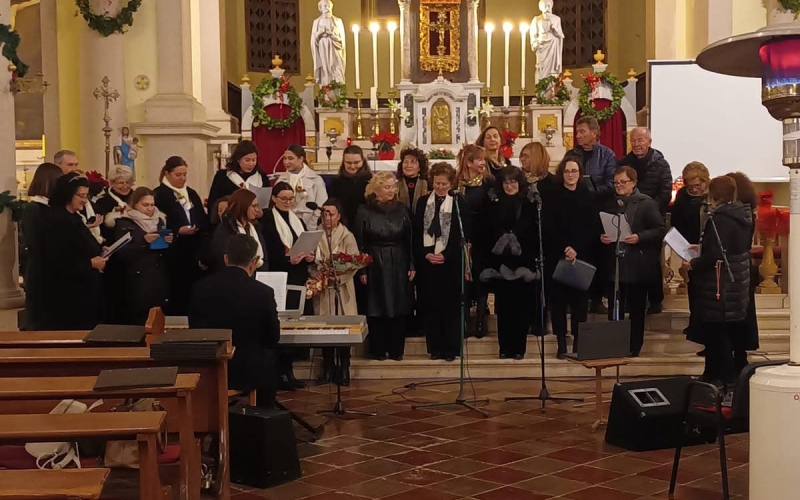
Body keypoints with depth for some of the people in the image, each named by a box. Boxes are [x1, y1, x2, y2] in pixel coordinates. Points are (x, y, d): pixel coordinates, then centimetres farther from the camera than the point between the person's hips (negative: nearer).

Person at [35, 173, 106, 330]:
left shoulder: (73, 218, 13)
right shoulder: (56, 221, -18)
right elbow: (57, 262, -24)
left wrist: (99, 252, 5)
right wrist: (90, 263, -20)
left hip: (80, 292, 10)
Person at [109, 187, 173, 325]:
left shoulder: (159, 220, 14)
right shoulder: (124, 223, -1)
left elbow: (167, 252, 15)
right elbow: (120, 255, -11)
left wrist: (169, 242, -7)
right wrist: (144, 241, -19)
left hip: (159, 281, 5)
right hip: (137, 284, -4)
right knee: (139, 324, -8)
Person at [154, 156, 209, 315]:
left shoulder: (192, 193, 16)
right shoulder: (158, 194, -4)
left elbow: (204, 221, 15)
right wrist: (178, 231, -20)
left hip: (195, 252, 5)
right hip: (174, 254, -5)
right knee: (177, 294, -2)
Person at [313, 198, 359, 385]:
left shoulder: (347, 236, 1)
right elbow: (312, 262, 3)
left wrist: (338, 275, -22)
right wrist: (317, 271, -17)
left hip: (342, 289, -1)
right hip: (322, 288, 1)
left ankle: (344, 370, 8)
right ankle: (327, 369, 13)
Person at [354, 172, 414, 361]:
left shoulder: (401, 209, 5)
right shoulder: (365, 212, -4)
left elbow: (409, 239, 6)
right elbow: (359, 243, -3)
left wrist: (412, 265, 2)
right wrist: (362, 270, -7)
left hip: (399, 265, 3)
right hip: (375, 266, -2)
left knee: (399, 308, 5)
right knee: (376, 309, 3)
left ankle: (396, 349, 14)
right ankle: (378, 350, 13)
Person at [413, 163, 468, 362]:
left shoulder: (459, 202, 0)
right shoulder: (423, 202, 8)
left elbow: (462, 233, -4)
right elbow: (416, 232, 7)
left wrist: (445, 255, -12)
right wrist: (425, 254, -7)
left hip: (451, 262, -2)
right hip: (426, 261, 2)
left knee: (451, 306, 1)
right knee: (430, 306, 3)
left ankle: (451, 349, 8)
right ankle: (435, 348, 11)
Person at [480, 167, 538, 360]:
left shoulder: (530, 204, 5)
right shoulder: (494, 203, 7)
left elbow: (536, 232, 2)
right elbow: (487, 232, 3)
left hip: (523, 263, -1)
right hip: (500, 261, 1)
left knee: (521, 306, 2)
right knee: (503, 306, 3)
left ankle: (519, 347, 8)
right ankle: (505, 348, 9)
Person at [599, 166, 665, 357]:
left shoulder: (647, 203, -5)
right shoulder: (609, 204, 11)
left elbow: (660, 230, -9)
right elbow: (601, 229, 18)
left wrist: (639, 237, -22)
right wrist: (602, 237, -4)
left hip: (638, 265, -4)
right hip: (614, 263, 4)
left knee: (636, 309, 6)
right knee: (614, 308, 6)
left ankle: (634, 347, 15)